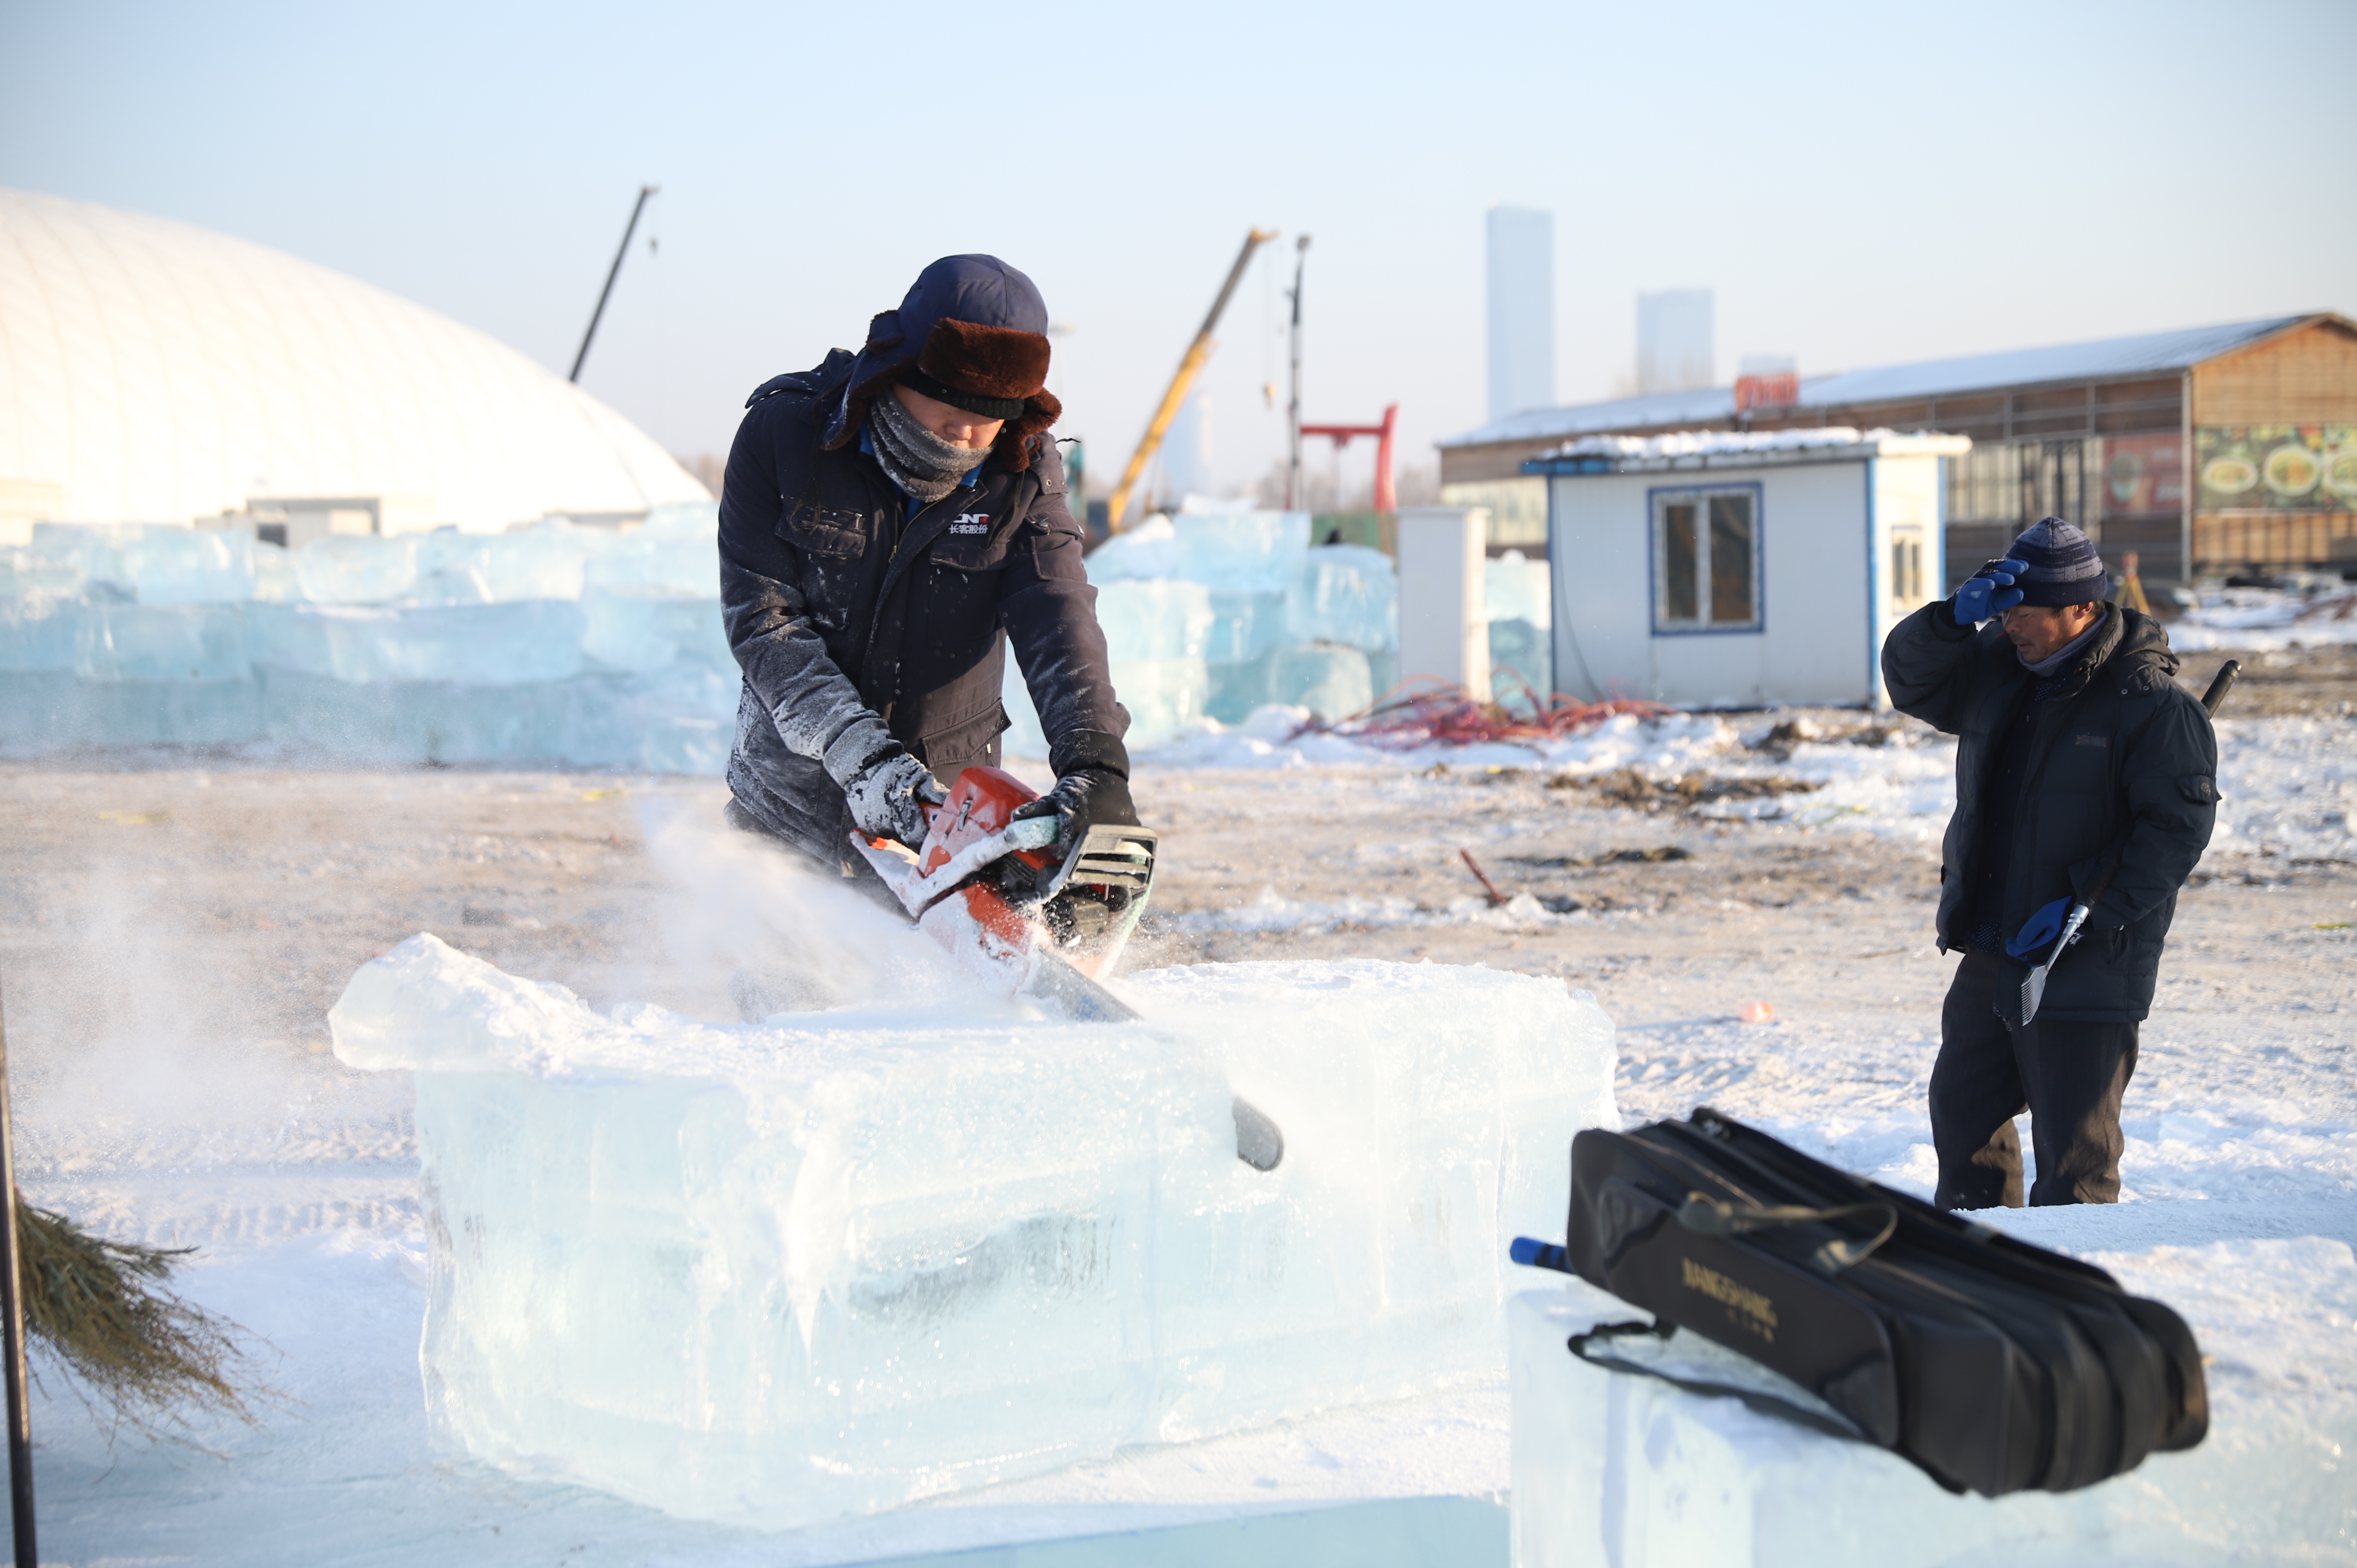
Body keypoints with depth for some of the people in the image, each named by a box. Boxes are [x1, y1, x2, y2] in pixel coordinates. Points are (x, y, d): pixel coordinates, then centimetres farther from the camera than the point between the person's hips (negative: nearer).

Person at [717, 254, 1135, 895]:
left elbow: (1057, 619, -19)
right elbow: (763, 619, -15)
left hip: (949, 799, 0)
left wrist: (1095, 759, -38)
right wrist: (859, 754, -26)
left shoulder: (1024, 475, -7)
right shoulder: (781, 433, -11)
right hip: (792, 787, 0)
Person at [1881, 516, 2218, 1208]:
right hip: (1988, 955, 8)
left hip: (2087, 969, -8)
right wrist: (1957, 618, -13)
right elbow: (1910, 678, 7)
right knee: (1963, 1113, 19)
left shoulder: (2152, 703, -13)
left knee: (2072, 1149, -3)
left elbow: (2178, 825, -16)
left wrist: (2092, 909, -22)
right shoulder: (1998, 668, 7)